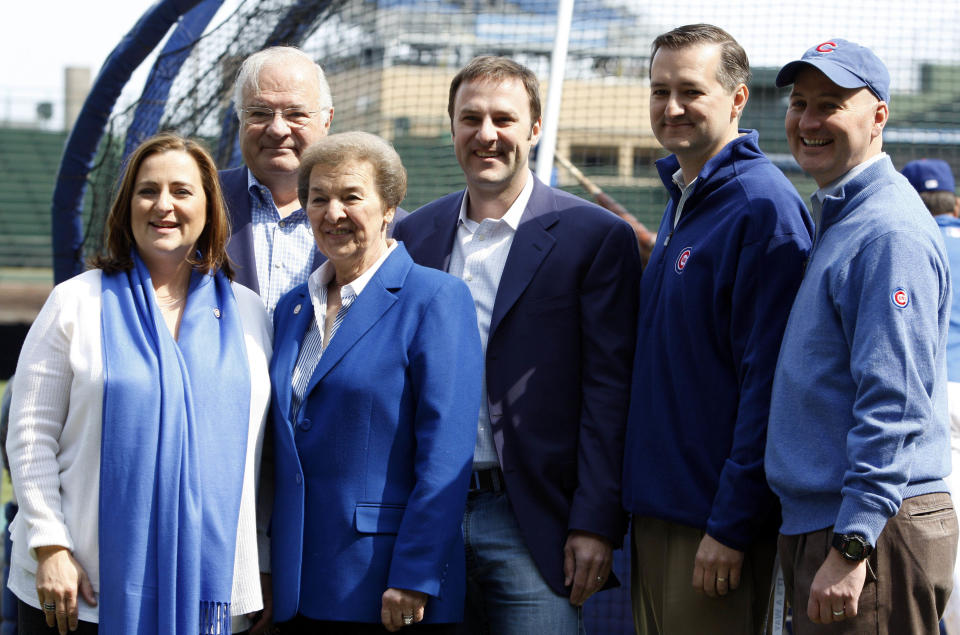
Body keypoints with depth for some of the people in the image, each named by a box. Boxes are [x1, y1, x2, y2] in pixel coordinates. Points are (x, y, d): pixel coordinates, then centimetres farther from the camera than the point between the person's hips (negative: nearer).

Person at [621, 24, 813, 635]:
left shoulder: (763, 206, -14)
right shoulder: (680, 201, 14)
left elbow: (767, 380, -19)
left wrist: (731, 525, -20)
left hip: (717, 516, -8)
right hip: (657, 506, 9)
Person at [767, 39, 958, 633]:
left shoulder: (890, 233, -16)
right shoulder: (832, 219, 16)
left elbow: (894, 408, -22)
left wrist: (851, 548, -24)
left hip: (873, 529, -10)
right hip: (814, 521, 10)